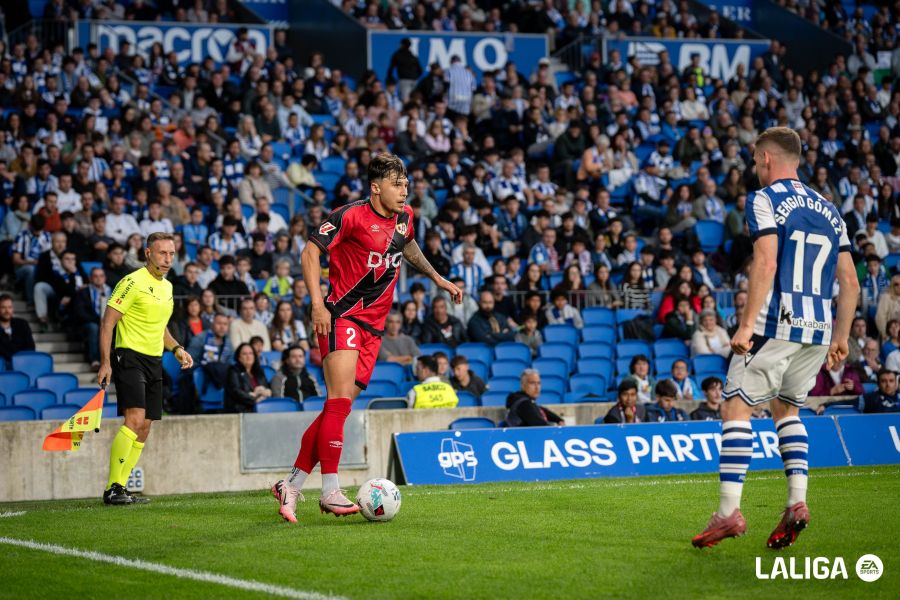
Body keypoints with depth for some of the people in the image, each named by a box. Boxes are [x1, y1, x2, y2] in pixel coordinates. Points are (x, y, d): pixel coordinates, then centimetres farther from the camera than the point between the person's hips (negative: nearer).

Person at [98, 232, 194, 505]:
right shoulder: (133, 282, -10)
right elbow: (107, 323, -12)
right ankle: (113, 488, -21)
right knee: (135, 419, -21)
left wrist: (177, 349, 14)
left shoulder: (167, 286, 15)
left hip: (154, 361, 9)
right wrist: (105, 363, -18)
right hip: (130, 357, -9)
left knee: (144, 428, 6)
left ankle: (120, 488, 12)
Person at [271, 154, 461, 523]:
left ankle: (291, 485, 9)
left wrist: (437, 278, 31)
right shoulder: (351, 216, -11)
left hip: (373, 326, 7)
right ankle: (330, 491, -13)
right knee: (340, 400, -17)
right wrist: (318, 304, -18)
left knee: (340, 406, 3)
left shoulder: (405, 217, 10)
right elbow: (310, 252, -10)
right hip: (342, 316, -7)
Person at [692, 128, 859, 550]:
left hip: (776, 324, -7)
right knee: (786, 408, 22)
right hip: (818, 329, 7)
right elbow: (849, 282, 16)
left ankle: (729, 511, -12)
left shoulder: (765, 200, -3)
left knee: (736, 408, -3)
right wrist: (840, 336, 22)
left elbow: (766, 263, -16)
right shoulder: (827, 208, 18)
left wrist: (747, 324, -18)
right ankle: (797, 501, 7)